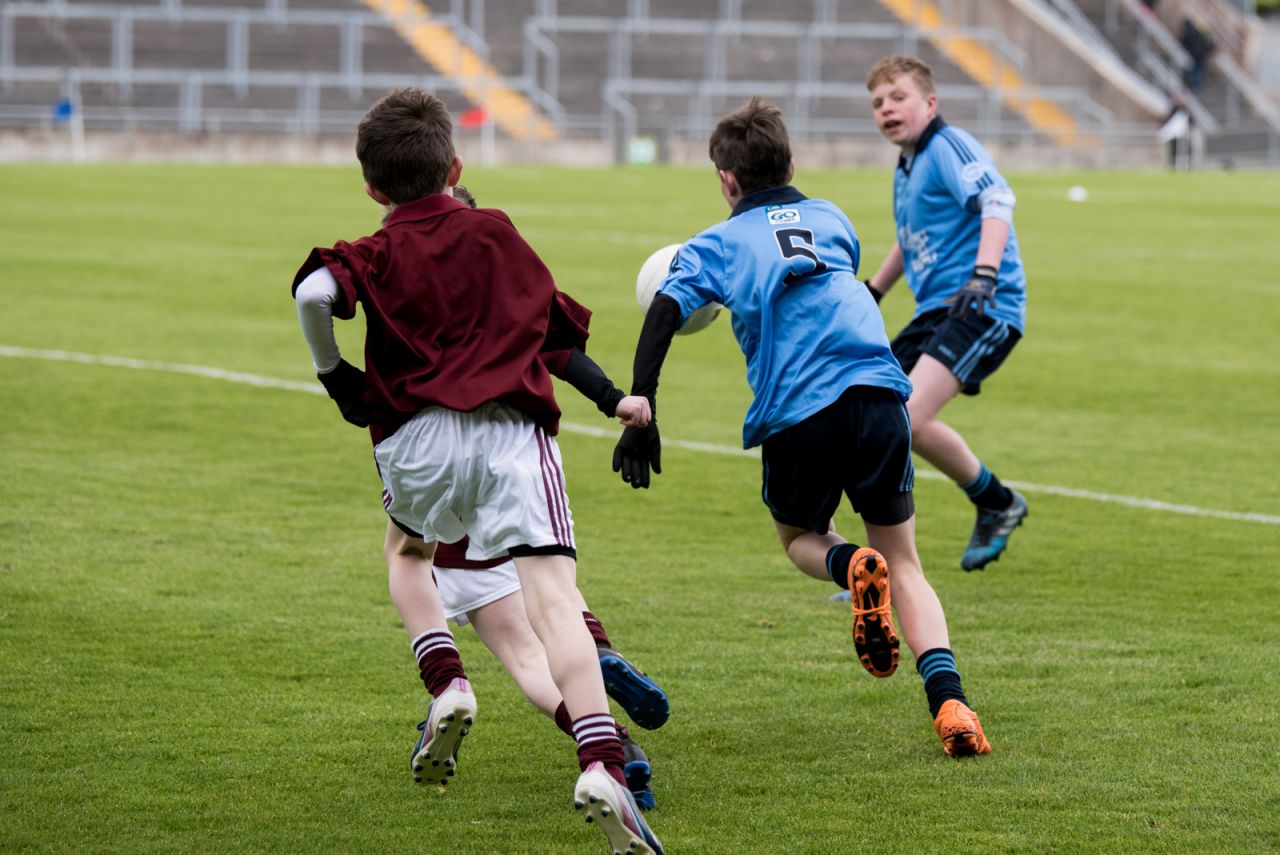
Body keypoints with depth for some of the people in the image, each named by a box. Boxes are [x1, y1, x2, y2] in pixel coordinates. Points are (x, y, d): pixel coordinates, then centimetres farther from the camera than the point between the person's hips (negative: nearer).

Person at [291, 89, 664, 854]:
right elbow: (559, 328, 30)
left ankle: (447, 684, 8)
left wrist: (335, 375, 4)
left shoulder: (379, 256, 11)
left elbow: (315, 292, -10)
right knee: (553, 598, -12)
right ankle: (602, 767, -32)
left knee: (407, 551, 32)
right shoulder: (497, 233, 20)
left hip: (420, 437, 0)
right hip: (516, 432, 0)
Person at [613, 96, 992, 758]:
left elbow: (661, 315, -2)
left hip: (794, 412, -2)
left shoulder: (717, 245, 13)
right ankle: (948, 700, -11)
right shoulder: (832, 219, 23)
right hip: (877, 390, 2)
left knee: (799, 537, 27)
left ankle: (852, 567, -11)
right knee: (904, 561, 13)